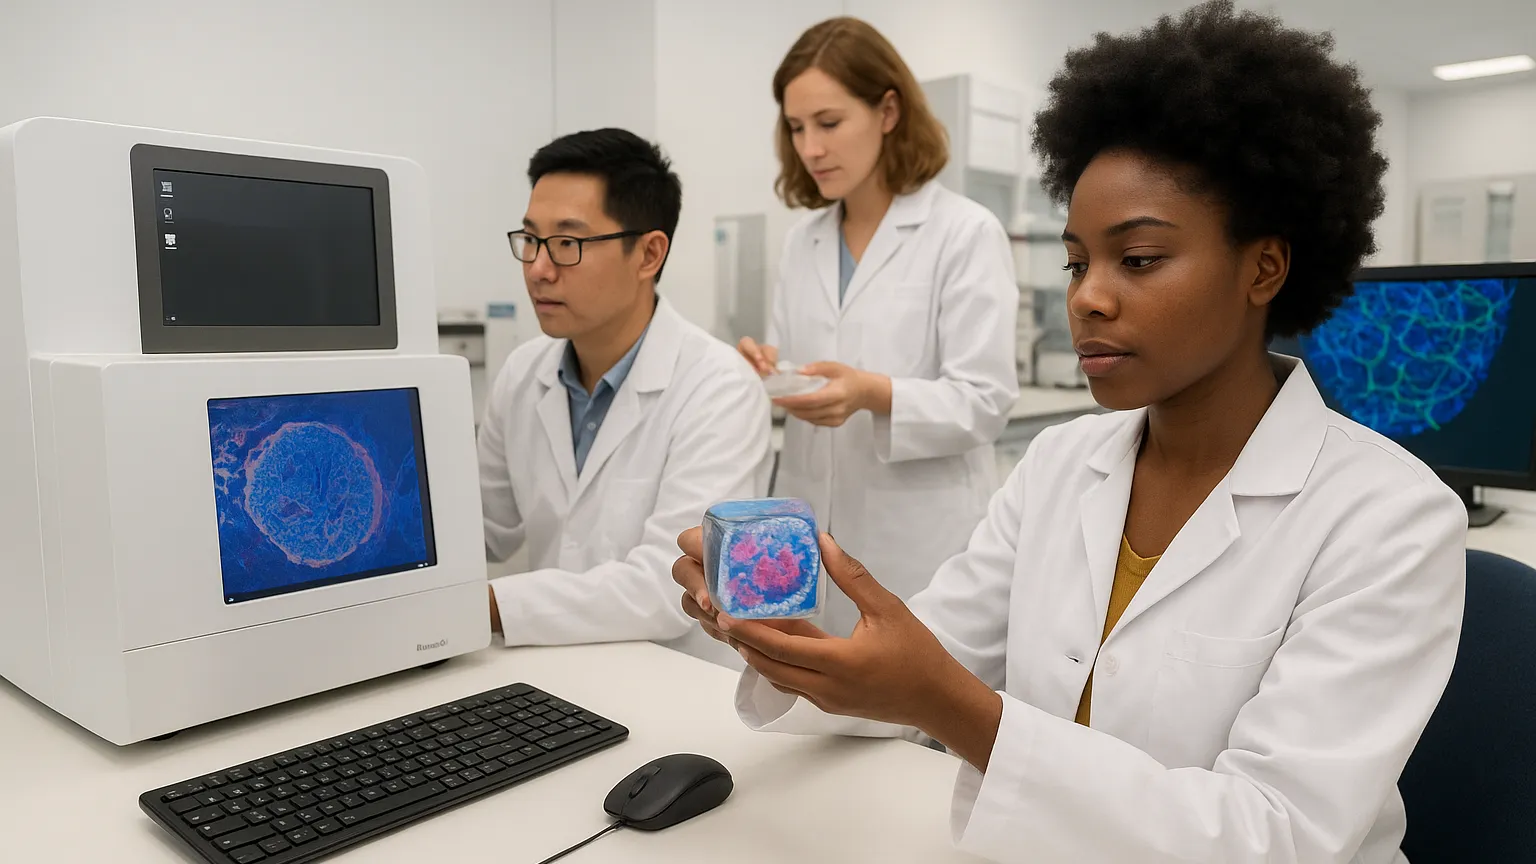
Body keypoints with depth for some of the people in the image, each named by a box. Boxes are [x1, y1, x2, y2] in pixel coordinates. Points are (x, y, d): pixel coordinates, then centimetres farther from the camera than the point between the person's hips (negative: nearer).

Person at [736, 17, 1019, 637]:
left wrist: (875, 394, -27)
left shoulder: (967, 232, -6)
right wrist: (768, 372, -7)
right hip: (810, 534, 5)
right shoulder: (802, 241, 11)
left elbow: (985, 400, -11)